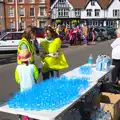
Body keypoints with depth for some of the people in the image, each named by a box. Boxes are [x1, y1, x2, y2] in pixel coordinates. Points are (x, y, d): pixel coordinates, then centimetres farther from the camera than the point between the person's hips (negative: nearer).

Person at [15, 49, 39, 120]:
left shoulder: (18, 67, -11)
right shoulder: (32, 66, -14)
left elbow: (17, 79, 0)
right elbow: (36, 77, -3)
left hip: (23, 89, 1)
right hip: (32, 88, -1)